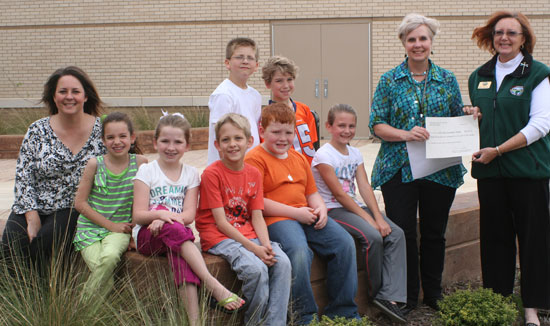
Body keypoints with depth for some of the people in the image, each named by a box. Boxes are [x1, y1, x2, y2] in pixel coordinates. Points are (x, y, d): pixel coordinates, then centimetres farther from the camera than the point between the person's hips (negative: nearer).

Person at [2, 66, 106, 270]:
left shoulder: (101, 130, 0)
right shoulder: (37, 131, 3)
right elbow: (23, 177, 1)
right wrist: (32, 219, -9)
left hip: (75, 210, -2)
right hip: (34, 208, 2)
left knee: (43, 245, -28)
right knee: (13, 244, -22)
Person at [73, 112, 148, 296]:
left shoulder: (140, 162, -2)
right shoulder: (95, 164, -5)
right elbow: (80, 203, -3)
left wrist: (134, 228, -5)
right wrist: (111, 225, -8)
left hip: (120, 229, 1)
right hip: (90, 228, 0)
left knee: (110, 255, -31)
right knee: (103, 274, -25)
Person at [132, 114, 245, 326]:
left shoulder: (191, 174, 11)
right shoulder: (147, 171, 4)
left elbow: (189, 215, -2)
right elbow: (138, 215, -5)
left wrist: (167, 219, -22)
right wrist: (161, 214, -26)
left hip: (178, 236, 1)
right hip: (147, 237, -1)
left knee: (179, 252, -35)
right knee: (174, 229, -35)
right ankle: (214, 285, -42)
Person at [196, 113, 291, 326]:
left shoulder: (254, 174, 8)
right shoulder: (212, 174, -9)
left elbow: (257, 217, 4)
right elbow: (220, 222, -13)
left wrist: (266, 244, -15)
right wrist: (252, 248, -20)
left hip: (248, 235, 6)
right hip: (218, 237, -5)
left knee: (282, 262, -20)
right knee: (256, 269, -29)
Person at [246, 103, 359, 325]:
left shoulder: (299, 158, 22)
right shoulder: (255, 159, -4)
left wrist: (320, 209, 2)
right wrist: (295, 213, -15)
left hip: (307, 216, 8)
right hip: (275, 219, -7)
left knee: (345, 242, -10)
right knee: (299, 251, -34)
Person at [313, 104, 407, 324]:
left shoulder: (354, 153, 11)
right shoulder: (324, 155, -11)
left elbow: (365, 187, 2)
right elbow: (339, 194, -16)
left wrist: (378, 217, -12)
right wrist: (368, 219, -19)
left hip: (354, 207, 7)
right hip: (332, 210, -7)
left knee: (396, 234, -13)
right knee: (373, 236, -28)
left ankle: (389, 297, -18)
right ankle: (377, 293, -7)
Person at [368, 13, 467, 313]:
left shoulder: (448, 80, 8)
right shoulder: (390, 81, 2)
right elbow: (376, 124, -2)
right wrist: (406, 134, -18)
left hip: (441, 170, 2)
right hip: (399, 169, -2)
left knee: (435, 232, 10)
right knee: (402, 233, 1)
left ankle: (433, 293, 27)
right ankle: (407, 296, 17)